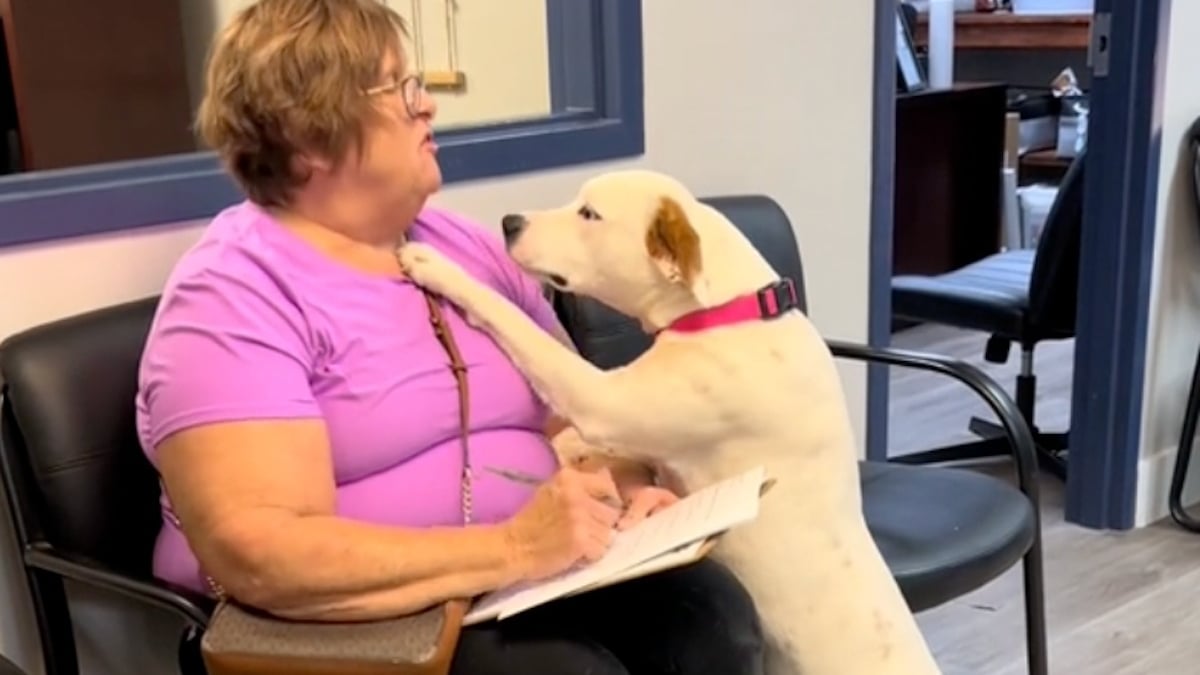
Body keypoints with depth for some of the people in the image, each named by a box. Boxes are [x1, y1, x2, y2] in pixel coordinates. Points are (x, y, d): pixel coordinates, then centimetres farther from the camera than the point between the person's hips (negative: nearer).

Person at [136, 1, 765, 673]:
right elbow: (258, 557, -24)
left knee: (713, 614, -20)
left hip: (528, 586, 6)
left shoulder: (466, 247, 12)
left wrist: (630, 495, -7)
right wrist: (513, 549, -27)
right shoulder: (234, 296, -12)